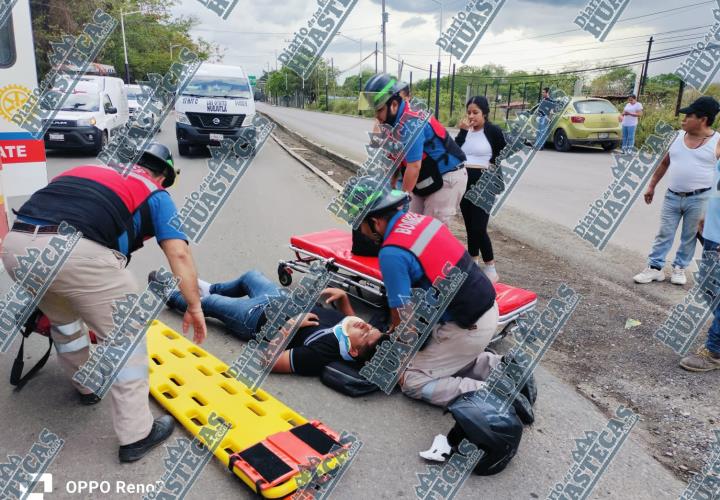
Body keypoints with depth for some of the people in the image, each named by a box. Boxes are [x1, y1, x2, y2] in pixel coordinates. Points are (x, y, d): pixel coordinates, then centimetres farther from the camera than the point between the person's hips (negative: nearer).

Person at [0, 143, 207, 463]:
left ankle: (87, 385, 52)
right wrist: (194, 307, 15)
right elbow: (178, 255, 6)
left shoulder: (87, 170, 35)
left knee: (62, 319, 33)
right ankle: (135, 436, 17)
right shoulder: (155, 195, 20)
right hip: (76, 251, -6)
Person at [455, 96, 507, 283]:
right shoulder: (466, 130, 11)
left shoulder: (493, 131, -4)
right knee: (470, 226, 11)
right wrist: (463, 131, -11)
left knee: (479, 228, -11)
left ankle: (491, 270, 0)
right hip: (464, 181, 6)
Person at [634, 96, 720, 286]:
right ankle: (655, 268, 12)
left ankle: (679, 268, 22)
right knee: (664, 234, 6)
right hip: (672, 196, 3)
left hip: (699, 199, -3)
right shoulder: (679, 136, 5)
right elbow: (665, 163, 14)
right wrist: (652, 186, 14)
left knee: (689, 236, 8)